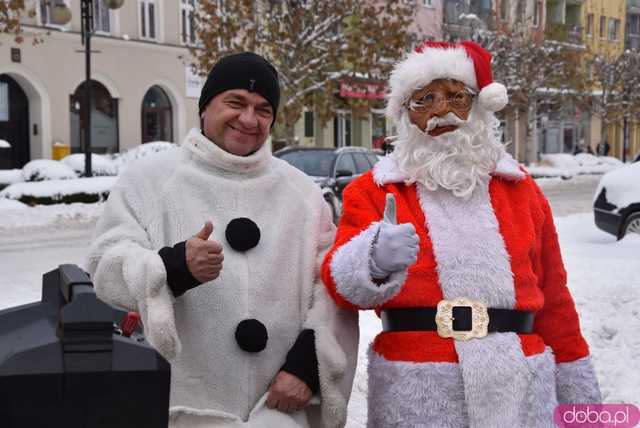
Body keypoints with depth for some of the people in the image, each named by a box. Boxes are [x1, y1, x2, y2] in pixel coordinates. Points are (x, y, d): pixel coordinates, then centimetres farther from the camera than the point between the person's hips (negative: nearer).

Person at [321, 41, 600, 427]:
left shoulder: (520, 188, 11)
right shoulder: (373, 190, 2)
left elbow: (553, 298, 15)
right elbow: (343, 280, -11)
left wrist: (578, 392, 17)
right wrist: (374, 262, -32)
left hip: (520, 385, 3)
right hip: (415, 393, -2)